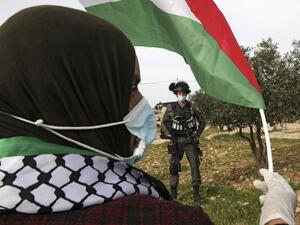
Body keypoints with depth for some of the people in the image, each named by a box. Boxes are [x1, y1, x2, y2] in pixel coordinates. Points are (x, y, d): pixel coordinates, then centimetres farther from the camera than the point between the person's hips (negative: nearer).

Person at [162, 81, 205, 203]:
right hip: (176, 141, 0)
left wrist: (197, 134, 0)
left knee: (195, 165, -1)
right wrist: (171, 133, 0)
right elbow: (165, 121, 7)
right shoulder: (171, 108, -5)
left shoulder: (192, 107, -3)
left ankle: (196, 193, 10)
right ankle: (173, 193, 17)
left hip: (190, 141, 1)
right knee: (174, 166, 4)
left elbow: (202, 122, 8)